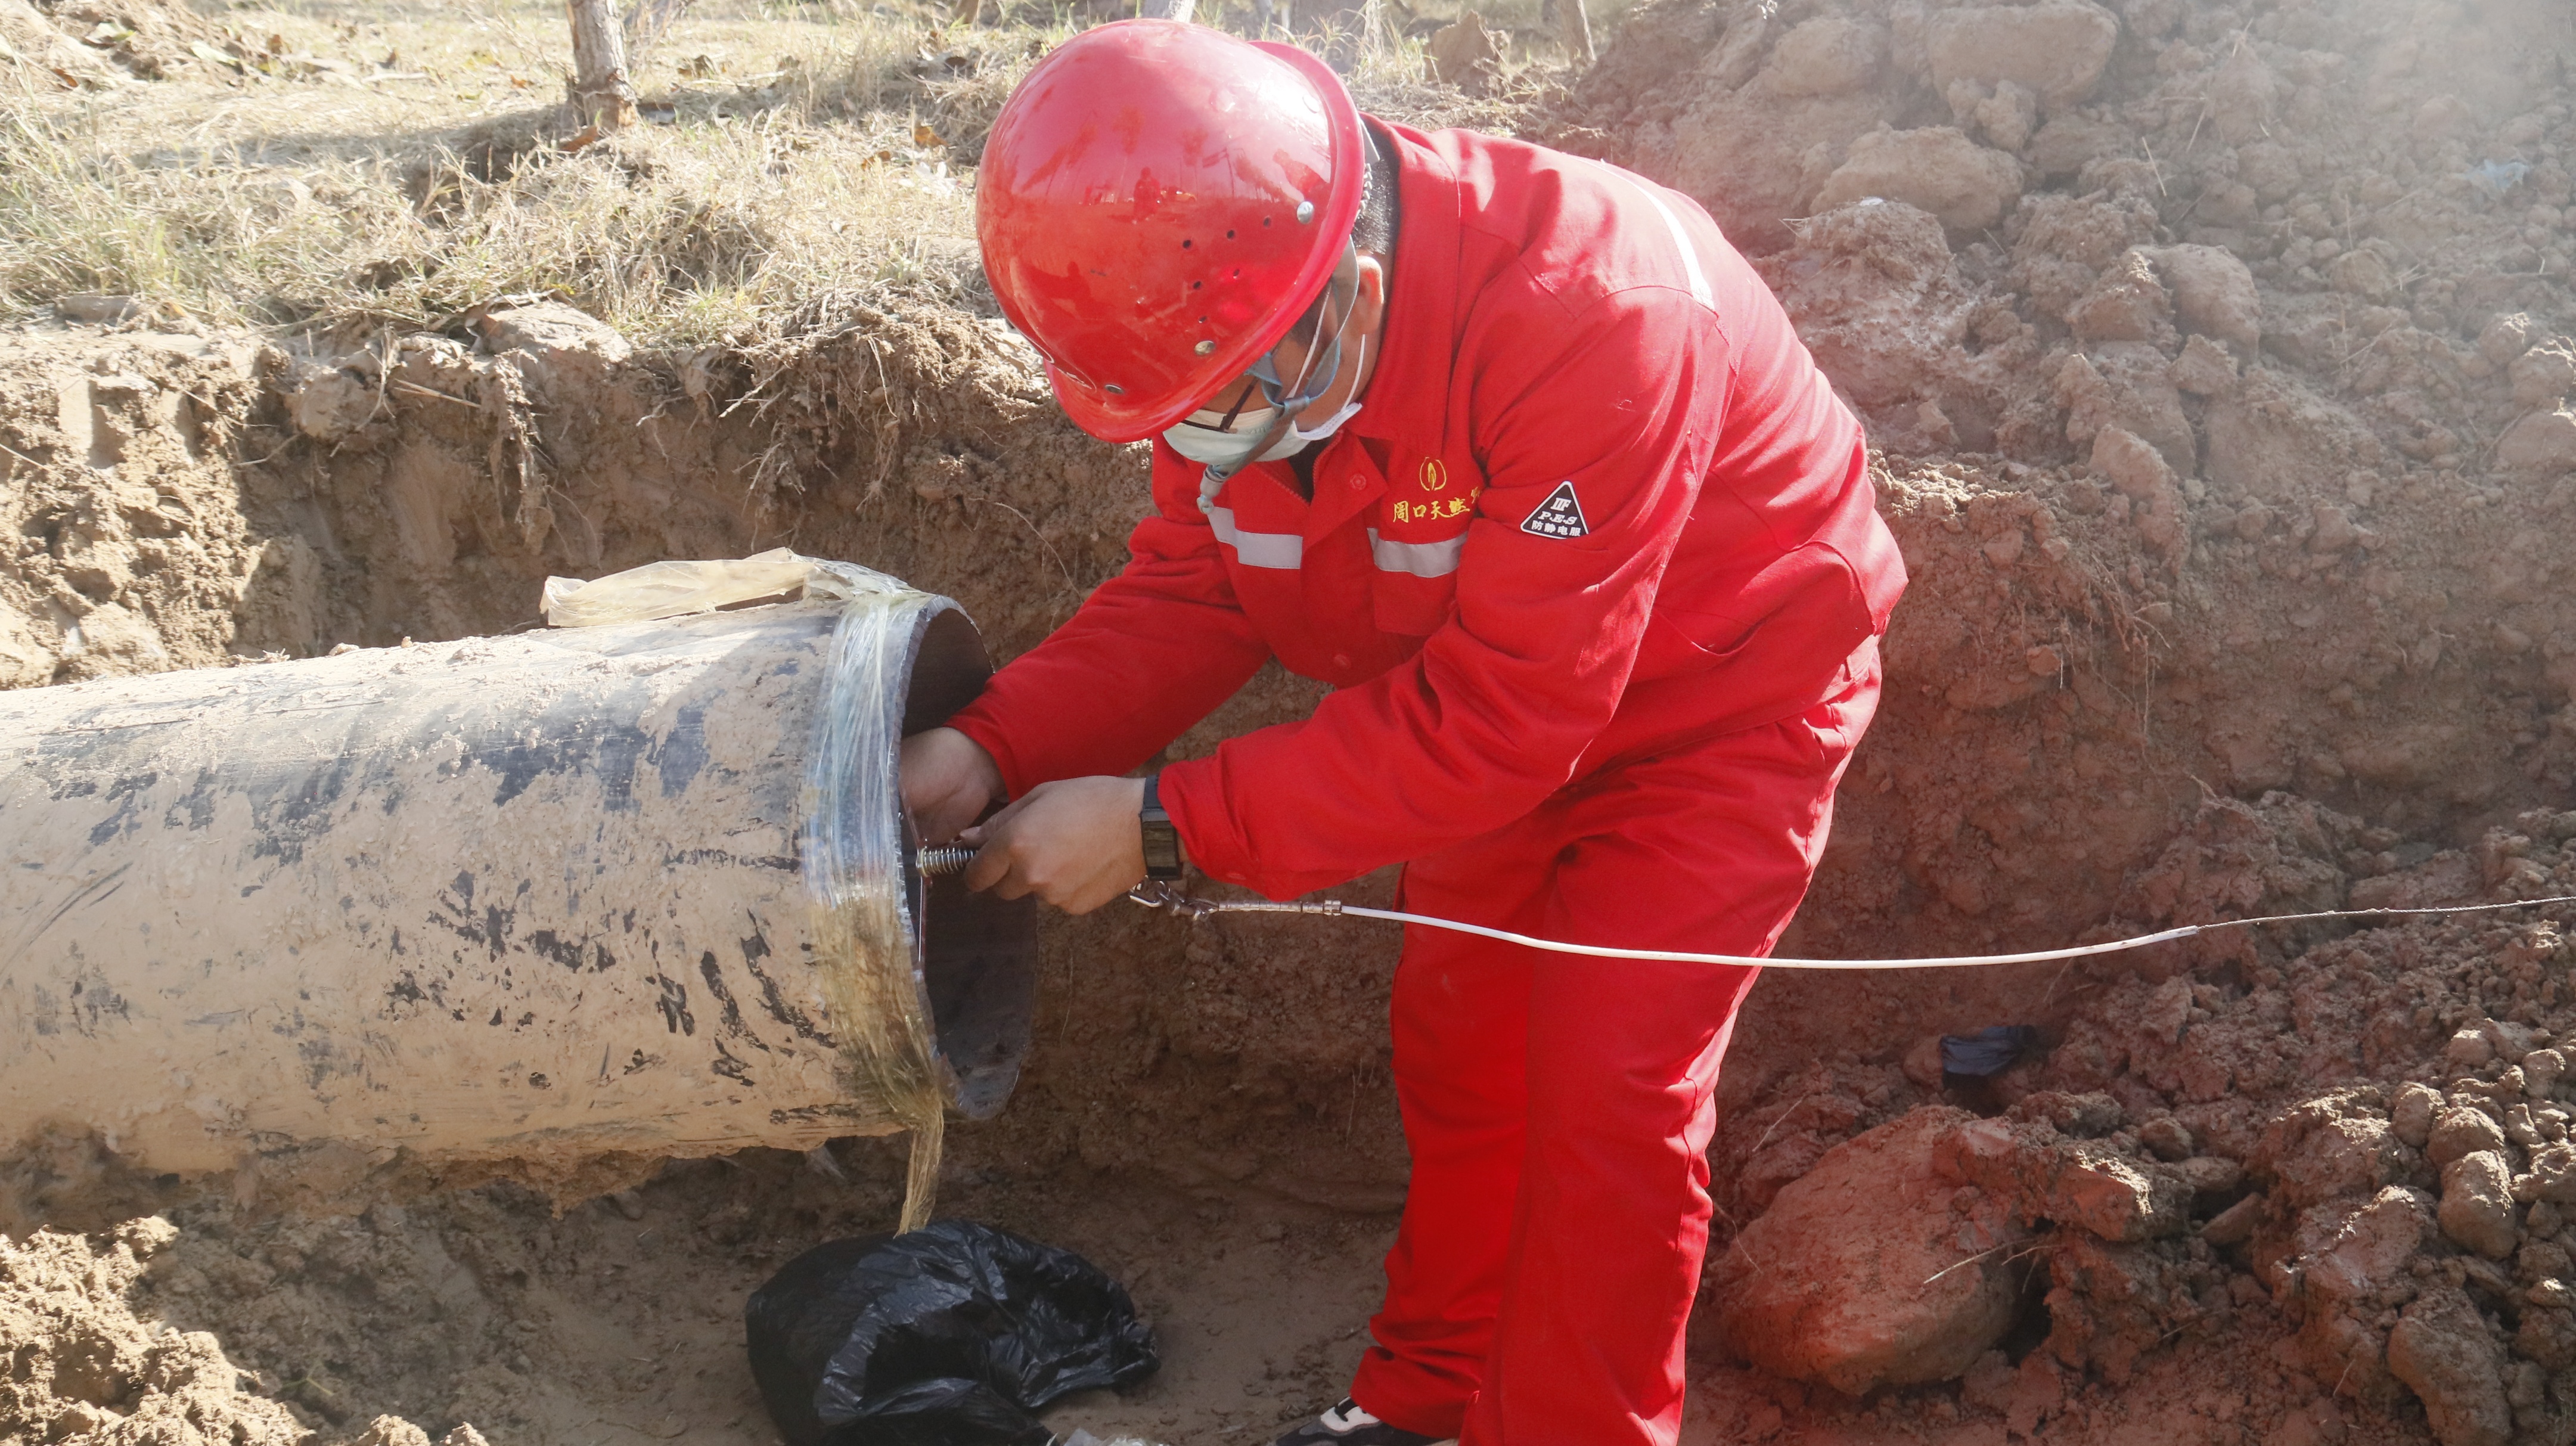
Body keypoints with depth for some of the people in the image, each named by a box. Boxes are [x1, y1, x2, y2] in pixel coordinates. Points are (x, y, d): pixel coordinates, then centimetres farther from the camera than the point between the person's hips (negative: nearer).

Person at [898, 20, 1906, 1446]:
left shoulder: (1588, 308, -41)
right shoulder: (1228, 316, -20)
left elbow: (1501, 717, -38)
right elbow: (1186, 589, -10)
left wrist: (1167, 821, -38)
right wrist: (994, 746, -28)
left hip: (1721, 688, -6)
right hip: (1502, 698, 6)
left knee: (1604, 1091, -11)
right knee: (1453, 1040, 14)